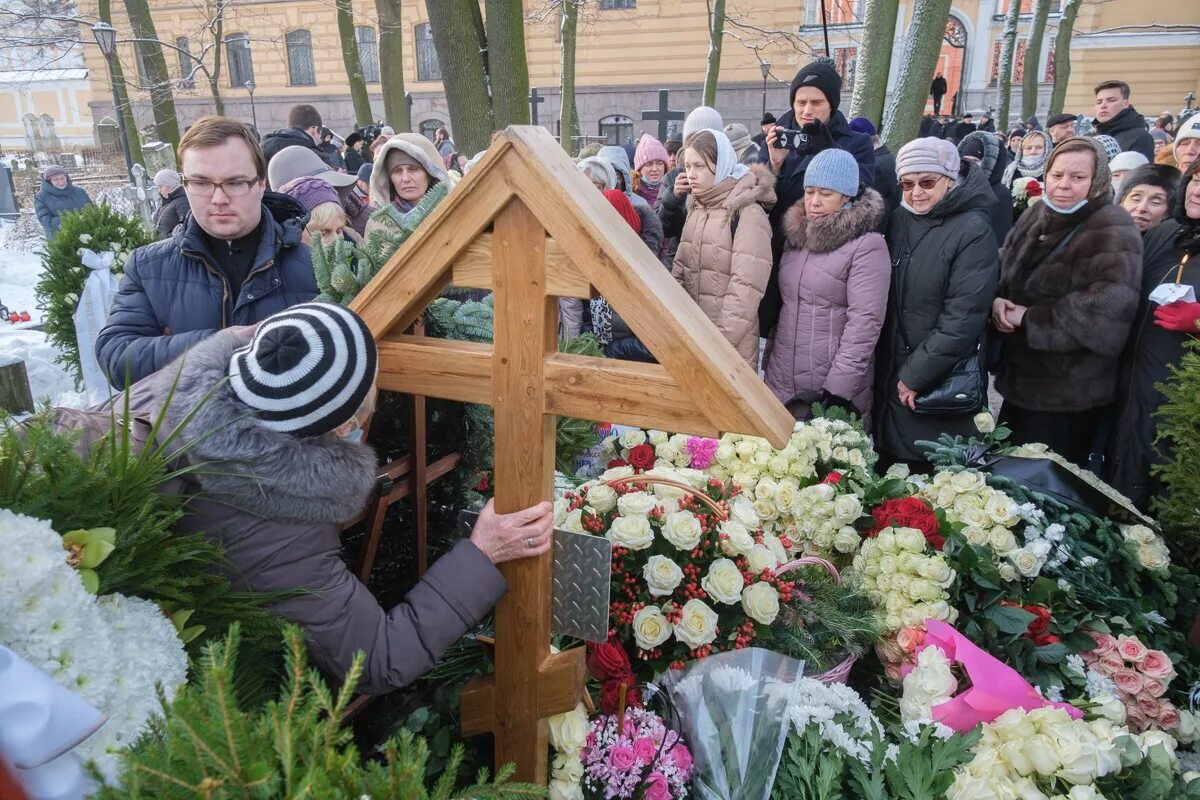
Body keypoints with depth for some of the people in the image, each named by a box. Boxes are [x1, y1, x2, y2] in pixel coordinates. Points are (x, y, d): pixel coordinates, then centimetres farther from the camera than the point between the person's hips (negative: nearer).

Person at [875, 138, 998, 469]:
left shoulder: (974, 232, -12)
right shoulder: (900, 221, 6)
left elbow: (962, 318, -17)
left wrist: (916, 375, -16)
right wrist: (891, 370, 3)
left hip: (941, 386, -5)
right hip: (889, 375, 6)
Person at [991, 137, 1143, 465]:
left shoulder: (1113, 233, -15)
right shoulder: (1035, 217, 8)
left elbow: (1108, 309, -27)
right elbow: (1005, 276, 13)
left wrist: (1030, 318, -22)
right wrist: (997, 301, -11)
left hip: (1070, 395, -7)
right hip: (1019, 378, 7)